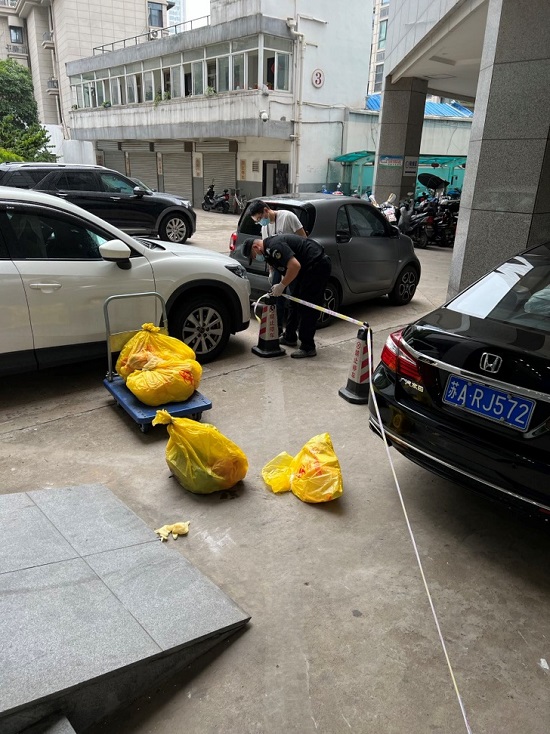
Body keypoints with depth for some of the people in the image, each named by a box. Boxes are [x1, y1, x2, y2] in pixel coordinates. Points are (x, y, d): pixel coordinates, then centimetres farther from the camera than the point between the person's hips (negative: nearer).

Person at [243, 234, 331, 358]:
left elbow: (295, 266, -29)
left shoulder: (274, 246, -20)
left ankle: (308, 347, -1)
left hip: (317, 266, -11)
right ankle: (290, 337, 30)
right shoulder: (269, 250, 13)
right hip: (308, 268, 11)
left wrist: (282, 285, -19)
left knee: (307, 308, -8)